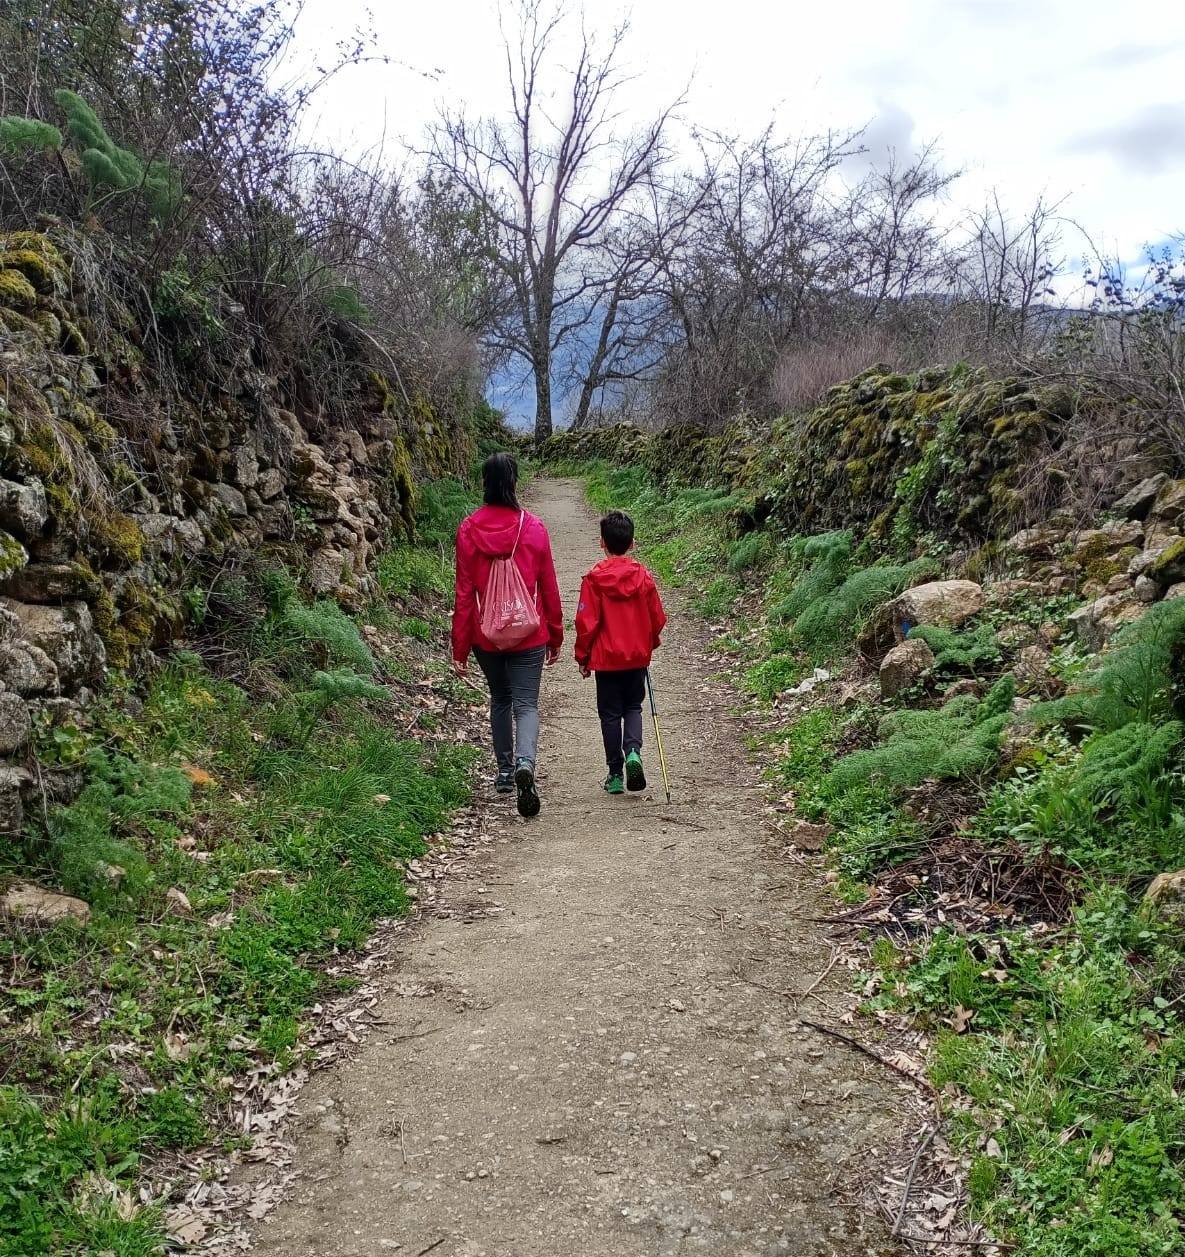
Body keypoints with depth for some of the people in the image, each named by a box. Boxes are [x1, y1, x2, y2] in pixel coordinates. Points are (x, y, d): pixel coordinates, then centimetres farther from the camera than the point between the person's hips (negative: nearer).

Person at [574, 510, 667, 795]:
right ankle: (633, 751, -9)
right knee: (633, 707, 17)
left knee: (610, 713, 8)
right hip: (638, 657, 2)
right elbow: (657, 618, 3)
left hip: (606, 658, -2)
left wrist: (582, 656, 2)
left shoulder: (594, 579, -12)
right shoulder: (644, 576, -3)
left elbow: (586, 622, -10)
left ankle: (615, 774, 11)